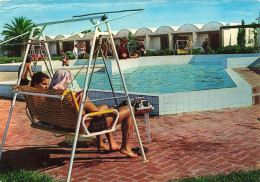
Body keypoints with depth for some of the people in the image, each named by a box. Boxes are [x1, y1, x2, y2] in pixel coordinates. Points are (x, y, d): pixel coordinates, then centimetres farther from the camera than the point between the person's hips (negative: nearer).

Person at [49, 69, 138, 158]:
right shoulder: (80, 96, -30)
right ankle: (125, 148, 12)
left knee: (104, 107, 35)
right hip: (89, 126, -9)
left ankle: (101, 144, 41)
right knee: (129, 110, -1)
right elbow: (98, 114, -18)